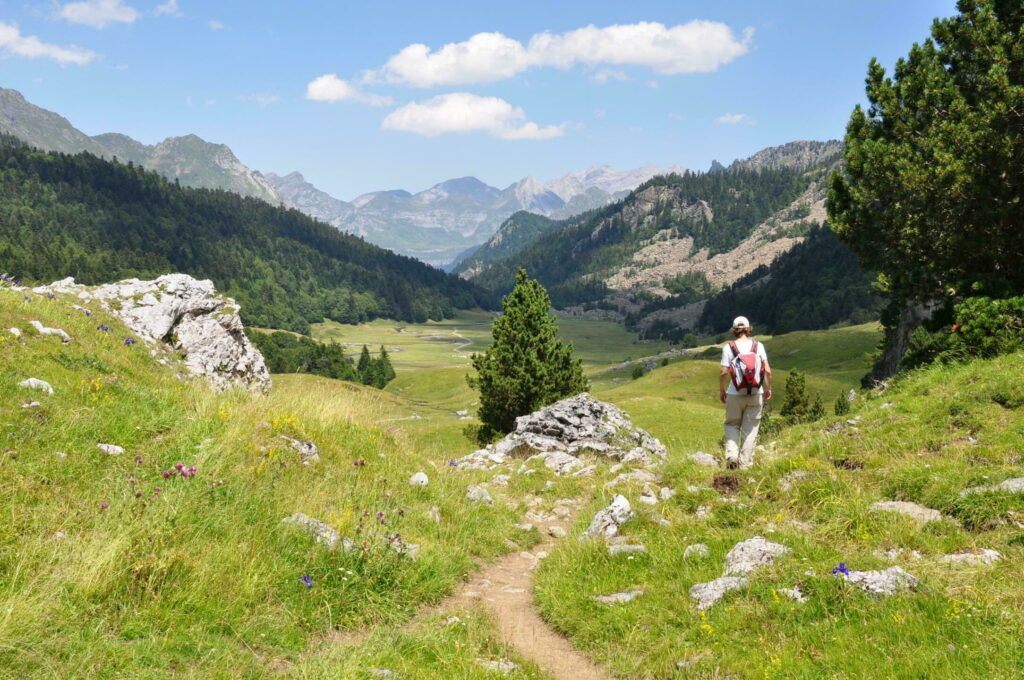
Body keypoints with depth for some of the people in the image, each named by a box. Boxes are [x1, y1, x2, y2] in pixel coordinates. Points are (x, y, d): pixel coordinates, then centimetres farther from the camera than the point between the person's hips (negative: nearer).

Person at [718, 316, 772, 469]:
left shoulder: (729, 347, -5)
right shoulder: (758, 346, -1)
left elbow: (724, 372, -10)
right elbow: (767, 370, -5)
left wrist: (721, 390, 4)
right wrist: (768, 388, 9)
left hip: (735, 394, -1)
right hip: (756, 393, 1)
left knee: (732, 424, 14)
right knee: (750, 428, 8)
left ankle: (732, 455, -5)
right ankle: (745, 462, 7)